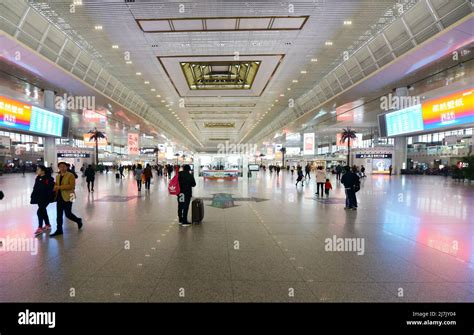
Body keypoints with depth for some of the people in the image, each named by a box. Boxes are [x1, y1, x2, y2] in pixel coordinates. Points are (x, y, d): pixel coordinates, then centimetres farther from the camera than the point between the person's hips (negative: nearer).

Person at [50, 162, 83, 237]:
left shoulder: (70, 175, -9)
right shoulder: (57, 176, 13)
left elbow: (71, 185, -20)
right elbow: (56, 185, 24)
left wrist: (60, 187, -23)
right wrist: (55, 187, 0)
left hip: (67, 197, -7)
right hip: (59, 197, 7)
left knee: (68, 214, -2)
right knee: (59, 215, 8)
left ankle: (78, 220, 24)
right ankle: (59, 230, 16)